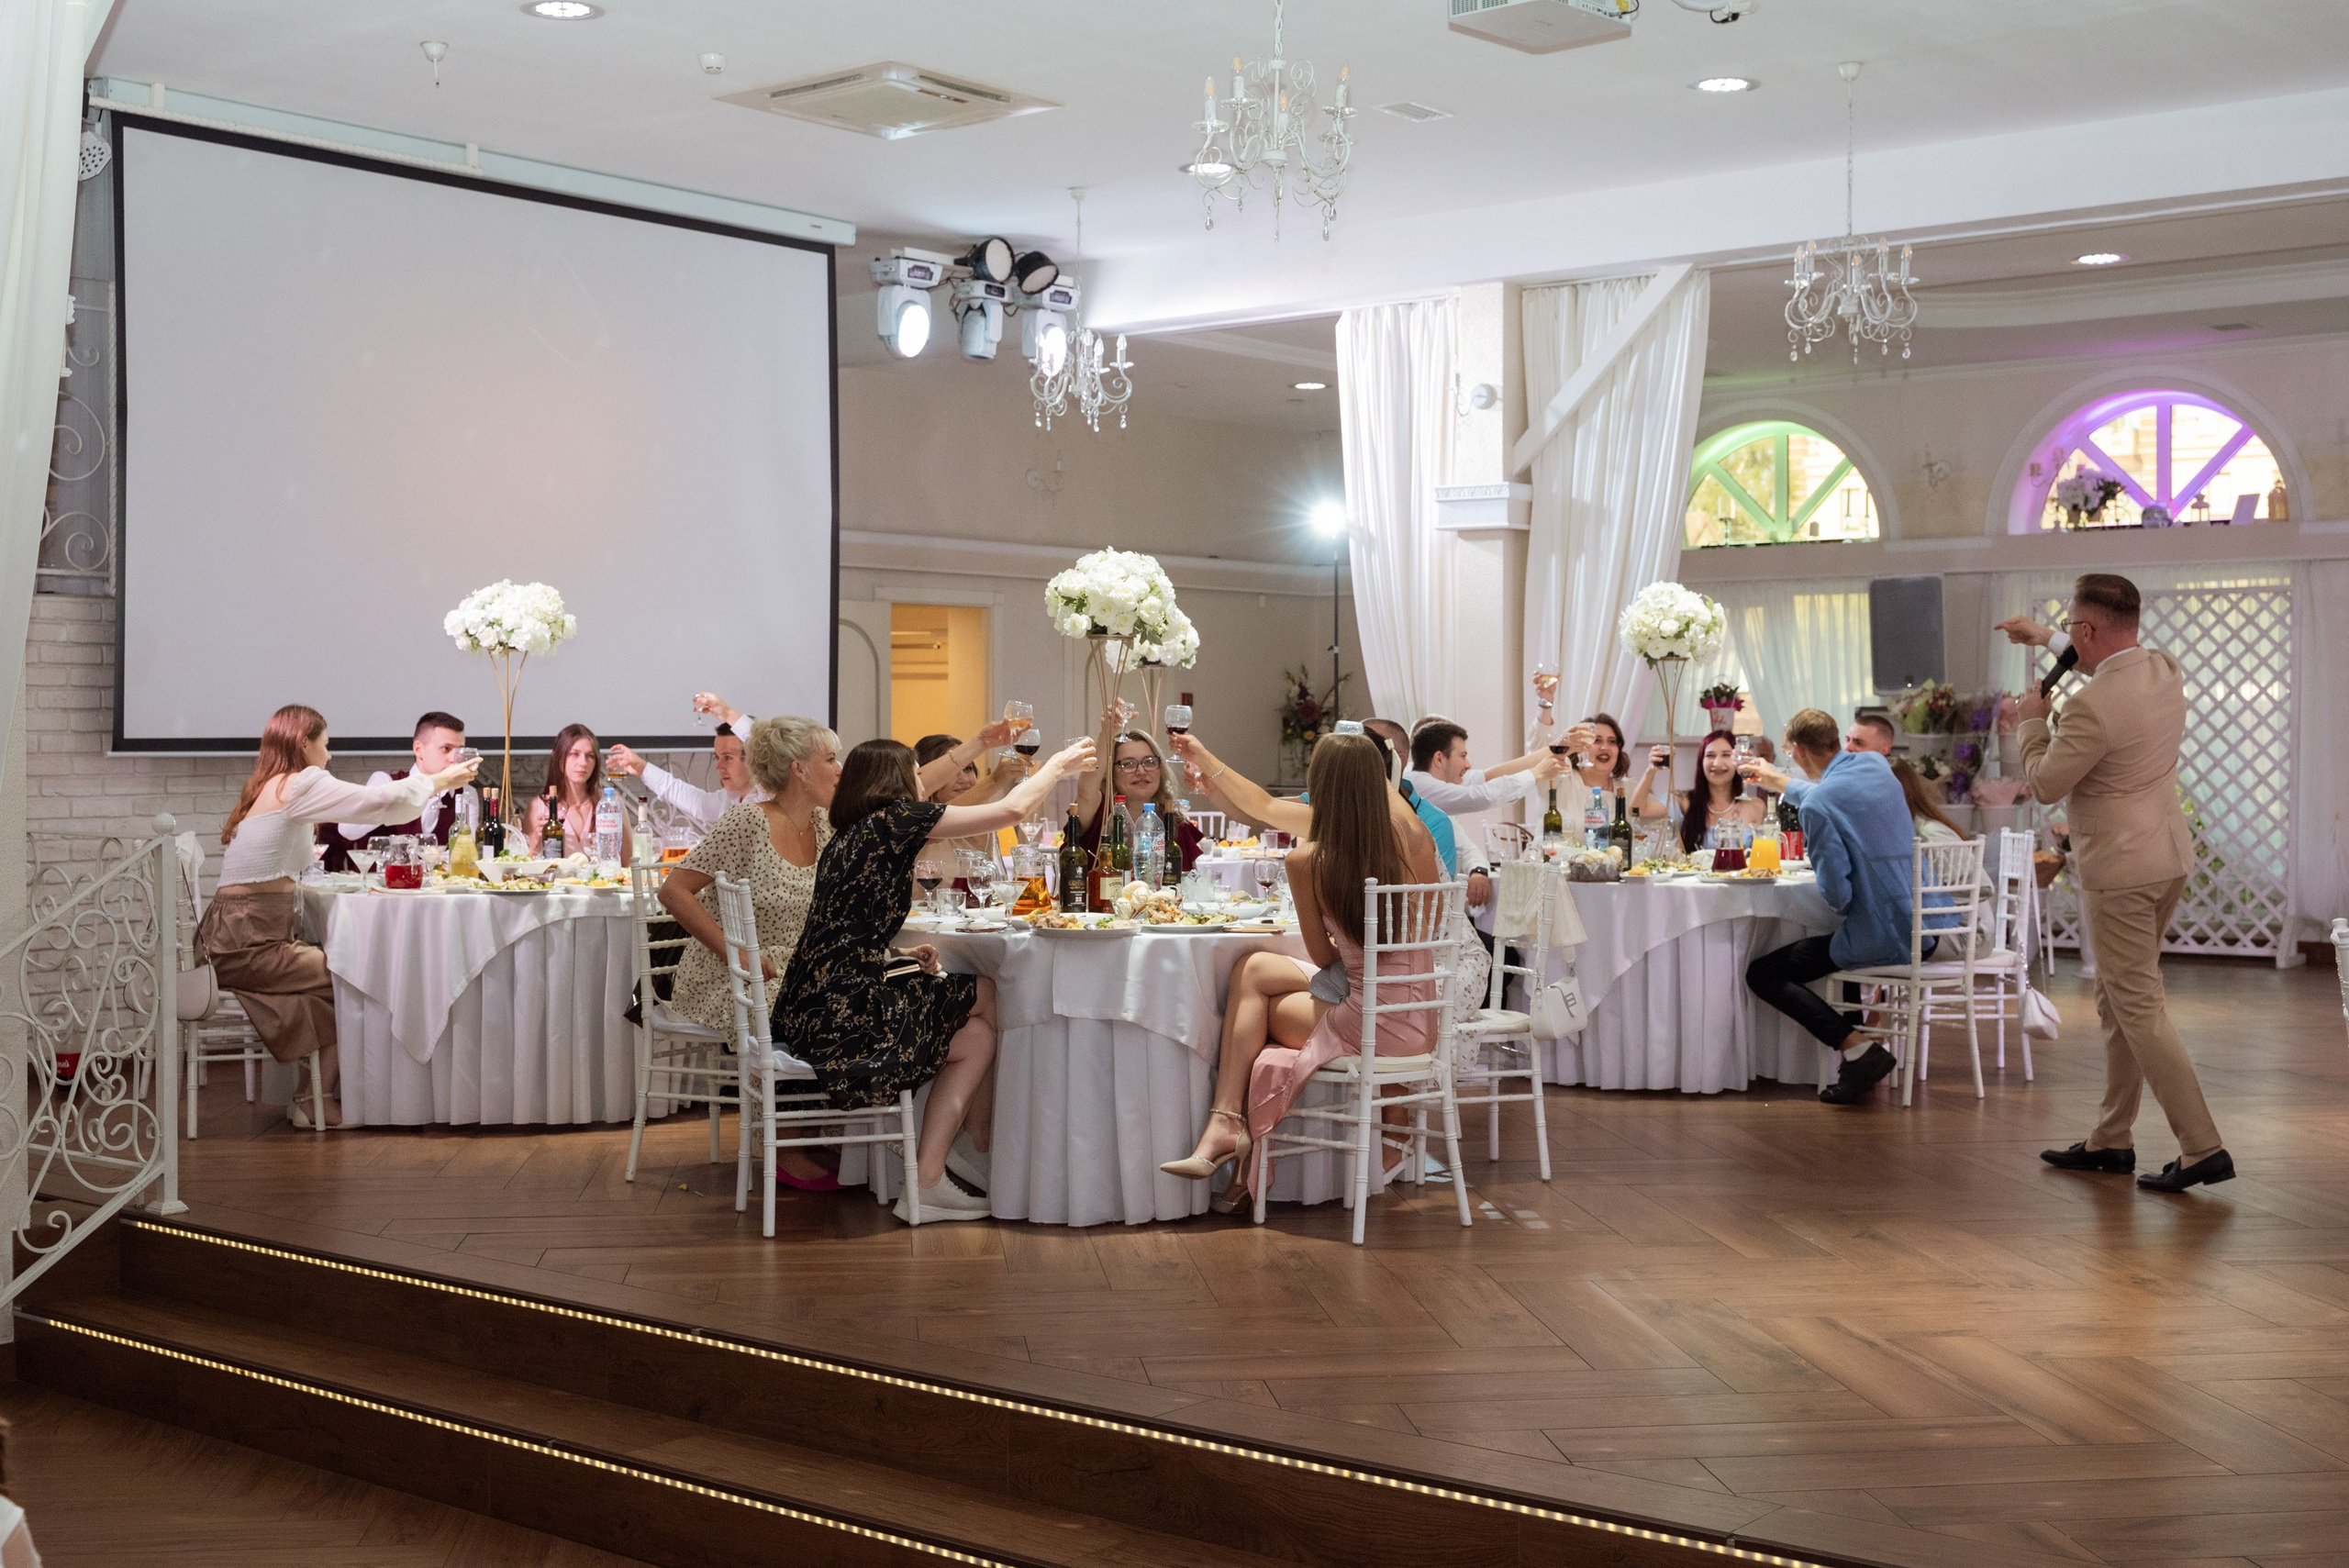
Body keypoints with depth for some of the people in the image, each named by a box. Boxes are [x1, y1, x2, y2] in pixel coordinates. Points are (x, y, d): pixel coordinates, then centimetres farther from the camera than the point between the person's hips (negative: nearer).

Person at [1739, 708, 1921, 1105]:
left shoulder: (1816, 805, -19)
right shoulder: (1875, 764, 6)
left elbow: (1837, 894, -21)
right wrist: (1783, 784, 42)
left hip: (1881, 938, -9)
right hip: (1924, 929, 9)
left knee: (1761, 974, 2)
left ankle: (1856, 1048, -8)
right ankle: (1861, 1028, 36)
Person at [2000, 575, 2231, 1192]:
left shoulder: (2090, 708, -24)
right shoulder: (2164, 668, 3)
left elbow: (2045, 784, -11)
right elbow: (2108, 661, 27)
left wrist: (2034, 721, 4)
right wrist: (2045, 636, 34)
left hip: (2119, 871, -9)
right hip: (2168, 856, 9)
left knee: (2140, 1008, -4)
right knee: (2115, 1000, 17)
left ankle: (2203, 1149, -3)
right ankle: (2111, 1140, 25)